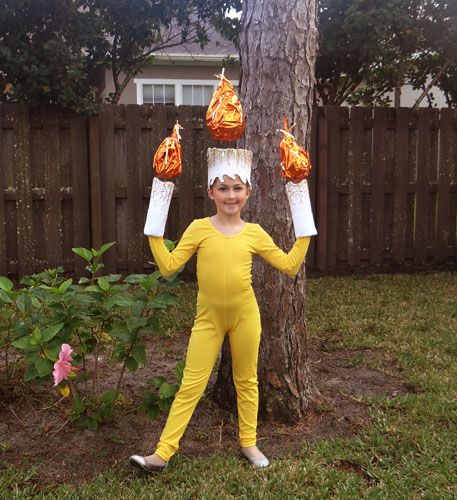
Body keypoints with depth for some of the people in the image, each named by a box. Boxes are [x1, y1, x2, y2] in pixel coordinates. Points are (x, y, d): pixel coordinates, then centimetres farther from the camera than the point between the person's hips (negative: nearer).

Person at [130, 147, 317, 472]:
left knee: (246, 381, 15)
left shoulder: (254, 233, -1)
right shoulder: (199, 228, -5)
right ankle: (162, 454, 10)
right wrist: (154, 231, -11)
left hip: (245, 315, 1)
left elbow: (290, 265, 2)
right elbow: (168, 266, -7)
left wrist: (305, 229, 1)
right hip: (209, 317, -1)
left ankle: (249, 443, 33)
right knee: (191, 385, 2)